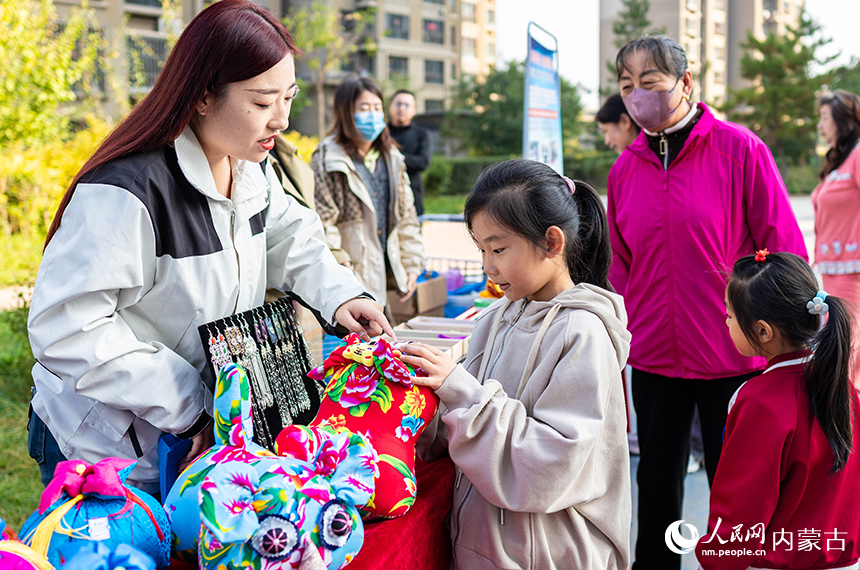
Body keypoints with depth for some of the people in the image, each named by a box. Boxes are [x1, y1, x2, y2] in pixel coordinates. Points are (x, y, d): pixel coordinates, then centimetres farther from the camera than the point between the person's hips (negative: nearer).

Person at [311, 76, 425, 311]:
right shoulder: (327, 159, -6)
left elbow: (406, 216, 19)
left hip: (386, 275, 6)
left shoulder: (392, 159, 15)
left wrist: (411, 265, 14)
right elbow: (322, 222, -10)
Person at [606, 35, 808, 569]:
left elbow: (784, 250, -7)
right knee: (657, 482, 17)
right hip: (653, 355, 4)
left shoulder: (740, 149, -9)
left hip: (732, 357, -4)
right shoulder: (626, 168, 4)